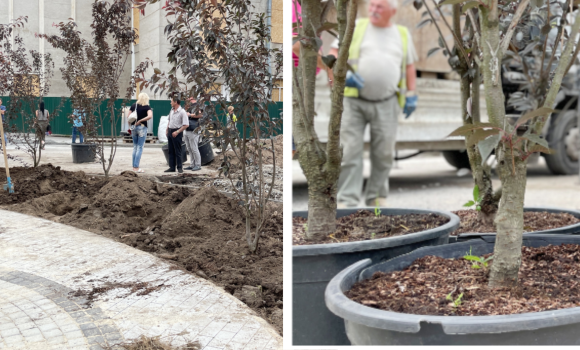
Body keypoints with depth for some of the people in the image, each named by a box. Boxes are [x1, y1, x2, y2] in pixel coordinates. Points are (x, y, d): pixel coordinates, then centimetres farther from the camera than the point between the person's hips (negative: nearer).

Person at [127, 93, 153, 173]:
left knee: (135, 147, 14)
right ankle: (136, 167, -5)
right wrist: (140, 121, -14)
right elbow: (150, 116, -22)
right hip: (142, 127, -5)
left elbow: (128, 115, 3)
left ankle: (134, 166, 15)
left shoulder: (134, 105, 5)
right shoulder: (147, 107, -6)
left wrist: (133, 121, 8)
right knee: (140, 147, -2)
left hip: (133, 127, 5)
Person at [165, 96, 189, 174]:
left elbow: (186, 125, -18)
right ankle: (172, 167, 15)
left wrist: (177, 132, -20)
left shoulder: (182, 112, -14)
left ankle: (180, 167, 2)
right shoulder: (172, 110, 11)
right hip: (170, 131, 8)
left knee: (177, 151, -5)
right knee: (171, 151, 10)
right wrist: (167, 130, 15)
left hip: (177, 132, -8)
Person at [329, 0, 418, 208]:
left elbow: (410, 65, 21)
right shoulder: (356, 27, 6)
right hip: (354, 100, -2)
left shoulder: (402, 34, 13)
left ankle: (377, 197, 18)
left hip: (386, 104, 2)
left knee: (383, 153, 4)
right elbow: (334, 53, 6)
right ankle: (348, 200, -3)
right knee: (350, 150, -6)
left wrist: (411, 94, 11)